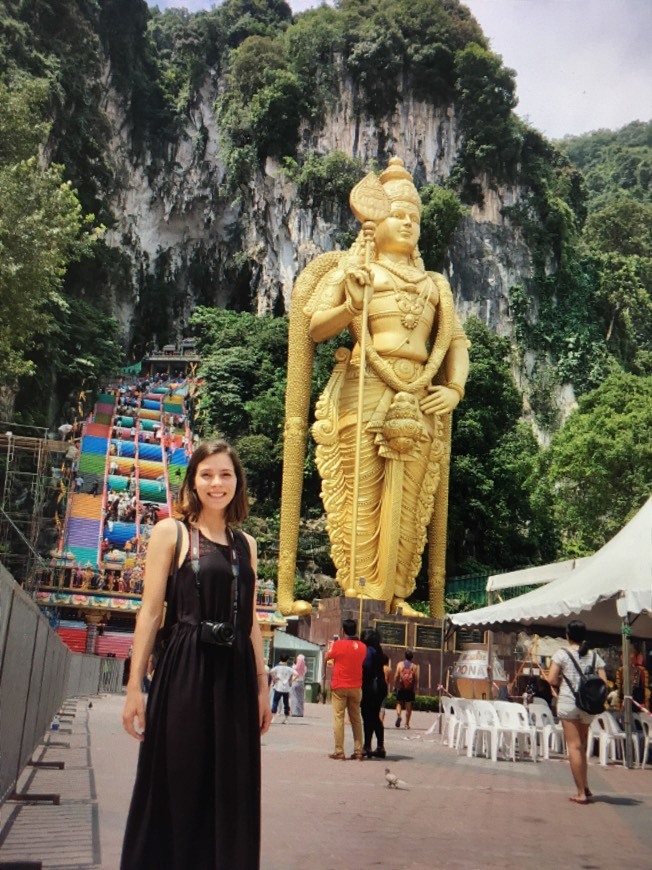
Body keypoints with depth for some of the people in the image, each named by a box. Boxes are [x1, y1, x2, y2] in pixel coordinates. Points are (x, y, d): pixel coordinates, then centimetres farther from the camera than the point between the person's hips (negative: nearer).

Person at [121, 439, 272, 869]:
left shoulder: (246, 544, 13)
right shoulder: (170, 533, 1)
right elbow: (151, 611, -4)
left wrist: (262, 684, 11)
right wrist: (135, 686, -8)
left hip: (236, 676, 4)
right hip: (184, 672, -4)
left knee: (230, 793, 10)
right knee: (176, 789, 4)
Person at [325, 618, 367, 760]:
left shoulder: (338, 645, -9)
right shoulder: (362, 647, 2)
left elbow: (327, 657, 5)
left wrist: (330, 646, 24)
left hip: (339, 686, -4)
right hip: (356, 687, 4)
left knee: (338, 718, 0)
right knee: (356, 718, 11)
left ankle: (339, 751, -3)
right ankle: (358, 751, 10)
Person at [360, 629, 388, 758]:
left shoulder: (368, 651, -12)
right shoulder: (377, 651, 15)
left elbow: (366, 668, -17)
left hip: (370, 687, -9)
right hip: (380, 686, 9)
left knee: (367, 717, -4)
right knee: (375, 717, 14)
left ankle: (367, 747, -3)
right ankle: (380, 747, 15)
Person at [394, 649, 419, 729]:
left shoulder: (400, 664, 2)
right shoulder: (414, 666, 3)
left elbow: (396, 676, -3)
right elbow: (416, 679, -1)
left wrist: (396, 686, 6)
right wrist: (415, 690, 6)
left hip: (401, 688, 0)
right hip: (410, 689, 0)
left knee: (399, 703, 11)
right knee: (409, 707, 8)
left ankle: (399, 715, -17)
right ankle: (407, 723, 9)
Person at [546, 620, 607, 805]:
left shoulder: (562, 654, -4)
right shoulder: (595, 657, 6)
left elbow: (551, 680, -10)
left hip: (567, 702, -4)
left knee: (574, 746, -1)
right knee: (582, 746, 18)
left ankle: (581, 792, -1)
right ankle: (585, 787, 18)